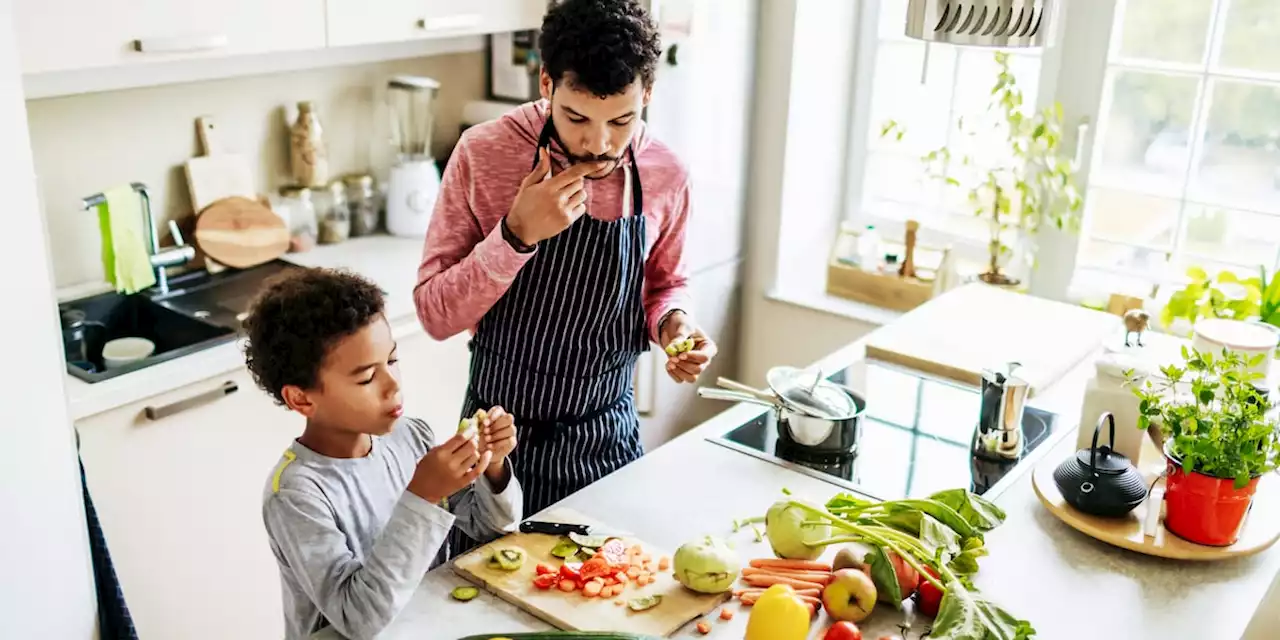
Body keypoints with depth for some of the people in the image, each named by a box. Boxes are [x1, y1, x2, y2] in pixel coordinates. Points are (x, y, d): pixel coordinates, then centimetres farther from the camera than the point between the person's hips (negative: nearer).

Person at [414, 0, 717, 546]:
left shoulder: (665, 174, -9)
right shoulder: (483, 153, -17)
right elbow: (435, 314, -15)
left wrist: (673, 322, -13)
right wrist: (517, 235, -29)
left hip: (607, 438, 2)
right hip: (498, 437, -2)